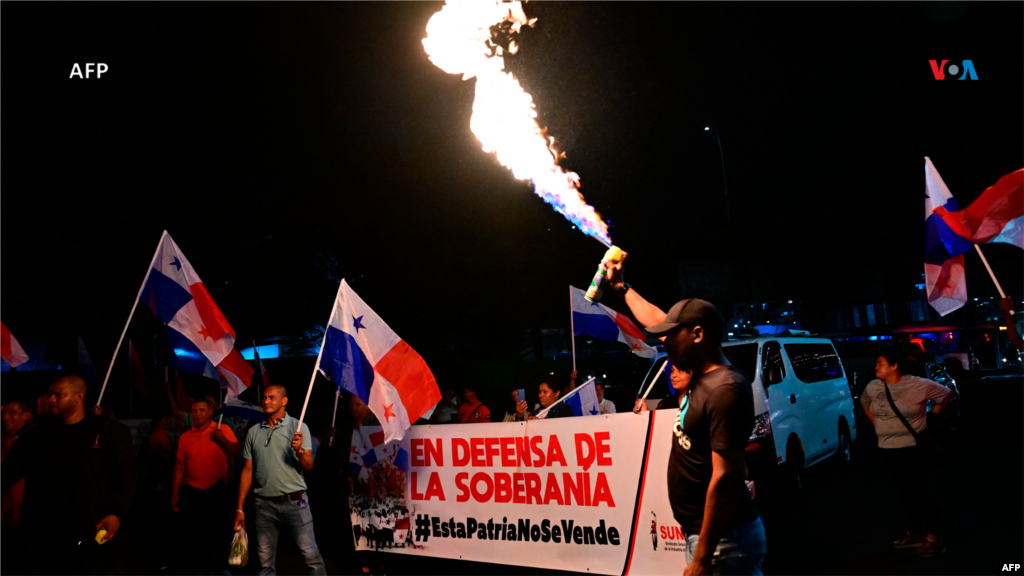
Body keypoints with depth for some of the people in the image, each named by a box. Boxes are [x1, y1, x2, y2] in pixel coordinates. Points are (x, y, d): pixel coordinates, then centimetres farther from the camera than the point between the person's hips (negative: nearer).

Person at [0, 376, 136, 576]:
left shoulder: (110, 432, -1)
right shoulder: (37, 436, 12)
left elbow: (125, 475, -4)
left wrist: (116, 514, -15)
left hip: (90, 531, -3)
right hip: (46, 533, 3)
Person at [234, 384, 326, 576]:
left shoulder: (298, 427, -3)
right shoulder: (253, 432, 7)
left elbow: (308, 467, -8)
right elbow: (247, 471, 10)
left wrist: (299, 451, -29)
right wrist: (239, 508, 7)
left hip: (294, 502, -3)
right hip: (264, 504, 3)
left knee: (311, 555, -4)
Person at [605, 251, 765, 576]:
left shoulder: (725, 390, -22)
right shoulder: (704, 375, 6)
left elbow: (725, 479, -26)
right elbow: (657, 320, 20)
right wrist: (620, 287, 28)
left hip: (724, 540, -9)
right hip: (704, 533, 9)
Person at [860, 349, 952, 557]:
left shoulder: (918, 385, -15)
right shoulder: (872, 387, -1)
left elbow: (946, 394, 0)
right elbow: (865, 403, 21)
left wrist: (929, 418, -2)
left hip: (914, 447, -5)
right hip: (888, 448, 5)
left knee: (922, 491, 1)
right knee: (905, 492, 15)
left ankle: (931, 538, 9)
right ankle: (914, 533, 27)